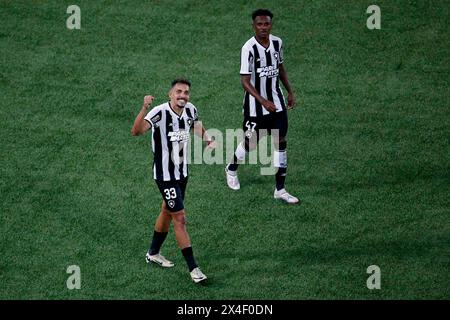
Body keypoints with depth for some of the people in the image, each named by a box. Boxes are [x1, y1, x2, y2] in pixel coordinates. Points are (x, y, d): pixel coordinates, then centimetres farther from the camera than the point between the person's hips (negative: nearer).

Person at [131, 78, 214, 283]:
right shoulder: (160, 113, -26)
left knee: (167, 213, 22)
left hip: (182, 172, 8)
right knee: (180, 218, -7)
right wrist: (144, 108, -56)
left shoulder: (190, 110, -5)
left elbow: (196, 125, 19)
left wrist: (208, 140, 1)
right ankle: (193, 268, -1)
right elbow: (136, 131, -41)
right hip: (165, 175, -7)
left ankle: (153, 253, 42)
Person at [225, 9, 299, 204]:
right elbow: (245, 81, -22)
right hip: (255, 105, -5)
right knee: (250, 143, 10)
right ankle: (232, 169, 42)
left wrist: (290, 92, 13)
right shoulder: (249, 48, -21)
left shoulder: (277, 43, -2)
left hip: (276, 102, 5)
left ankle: (280, 190, 7)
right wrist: (263, 101, -31)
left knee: (280, 142, 0)